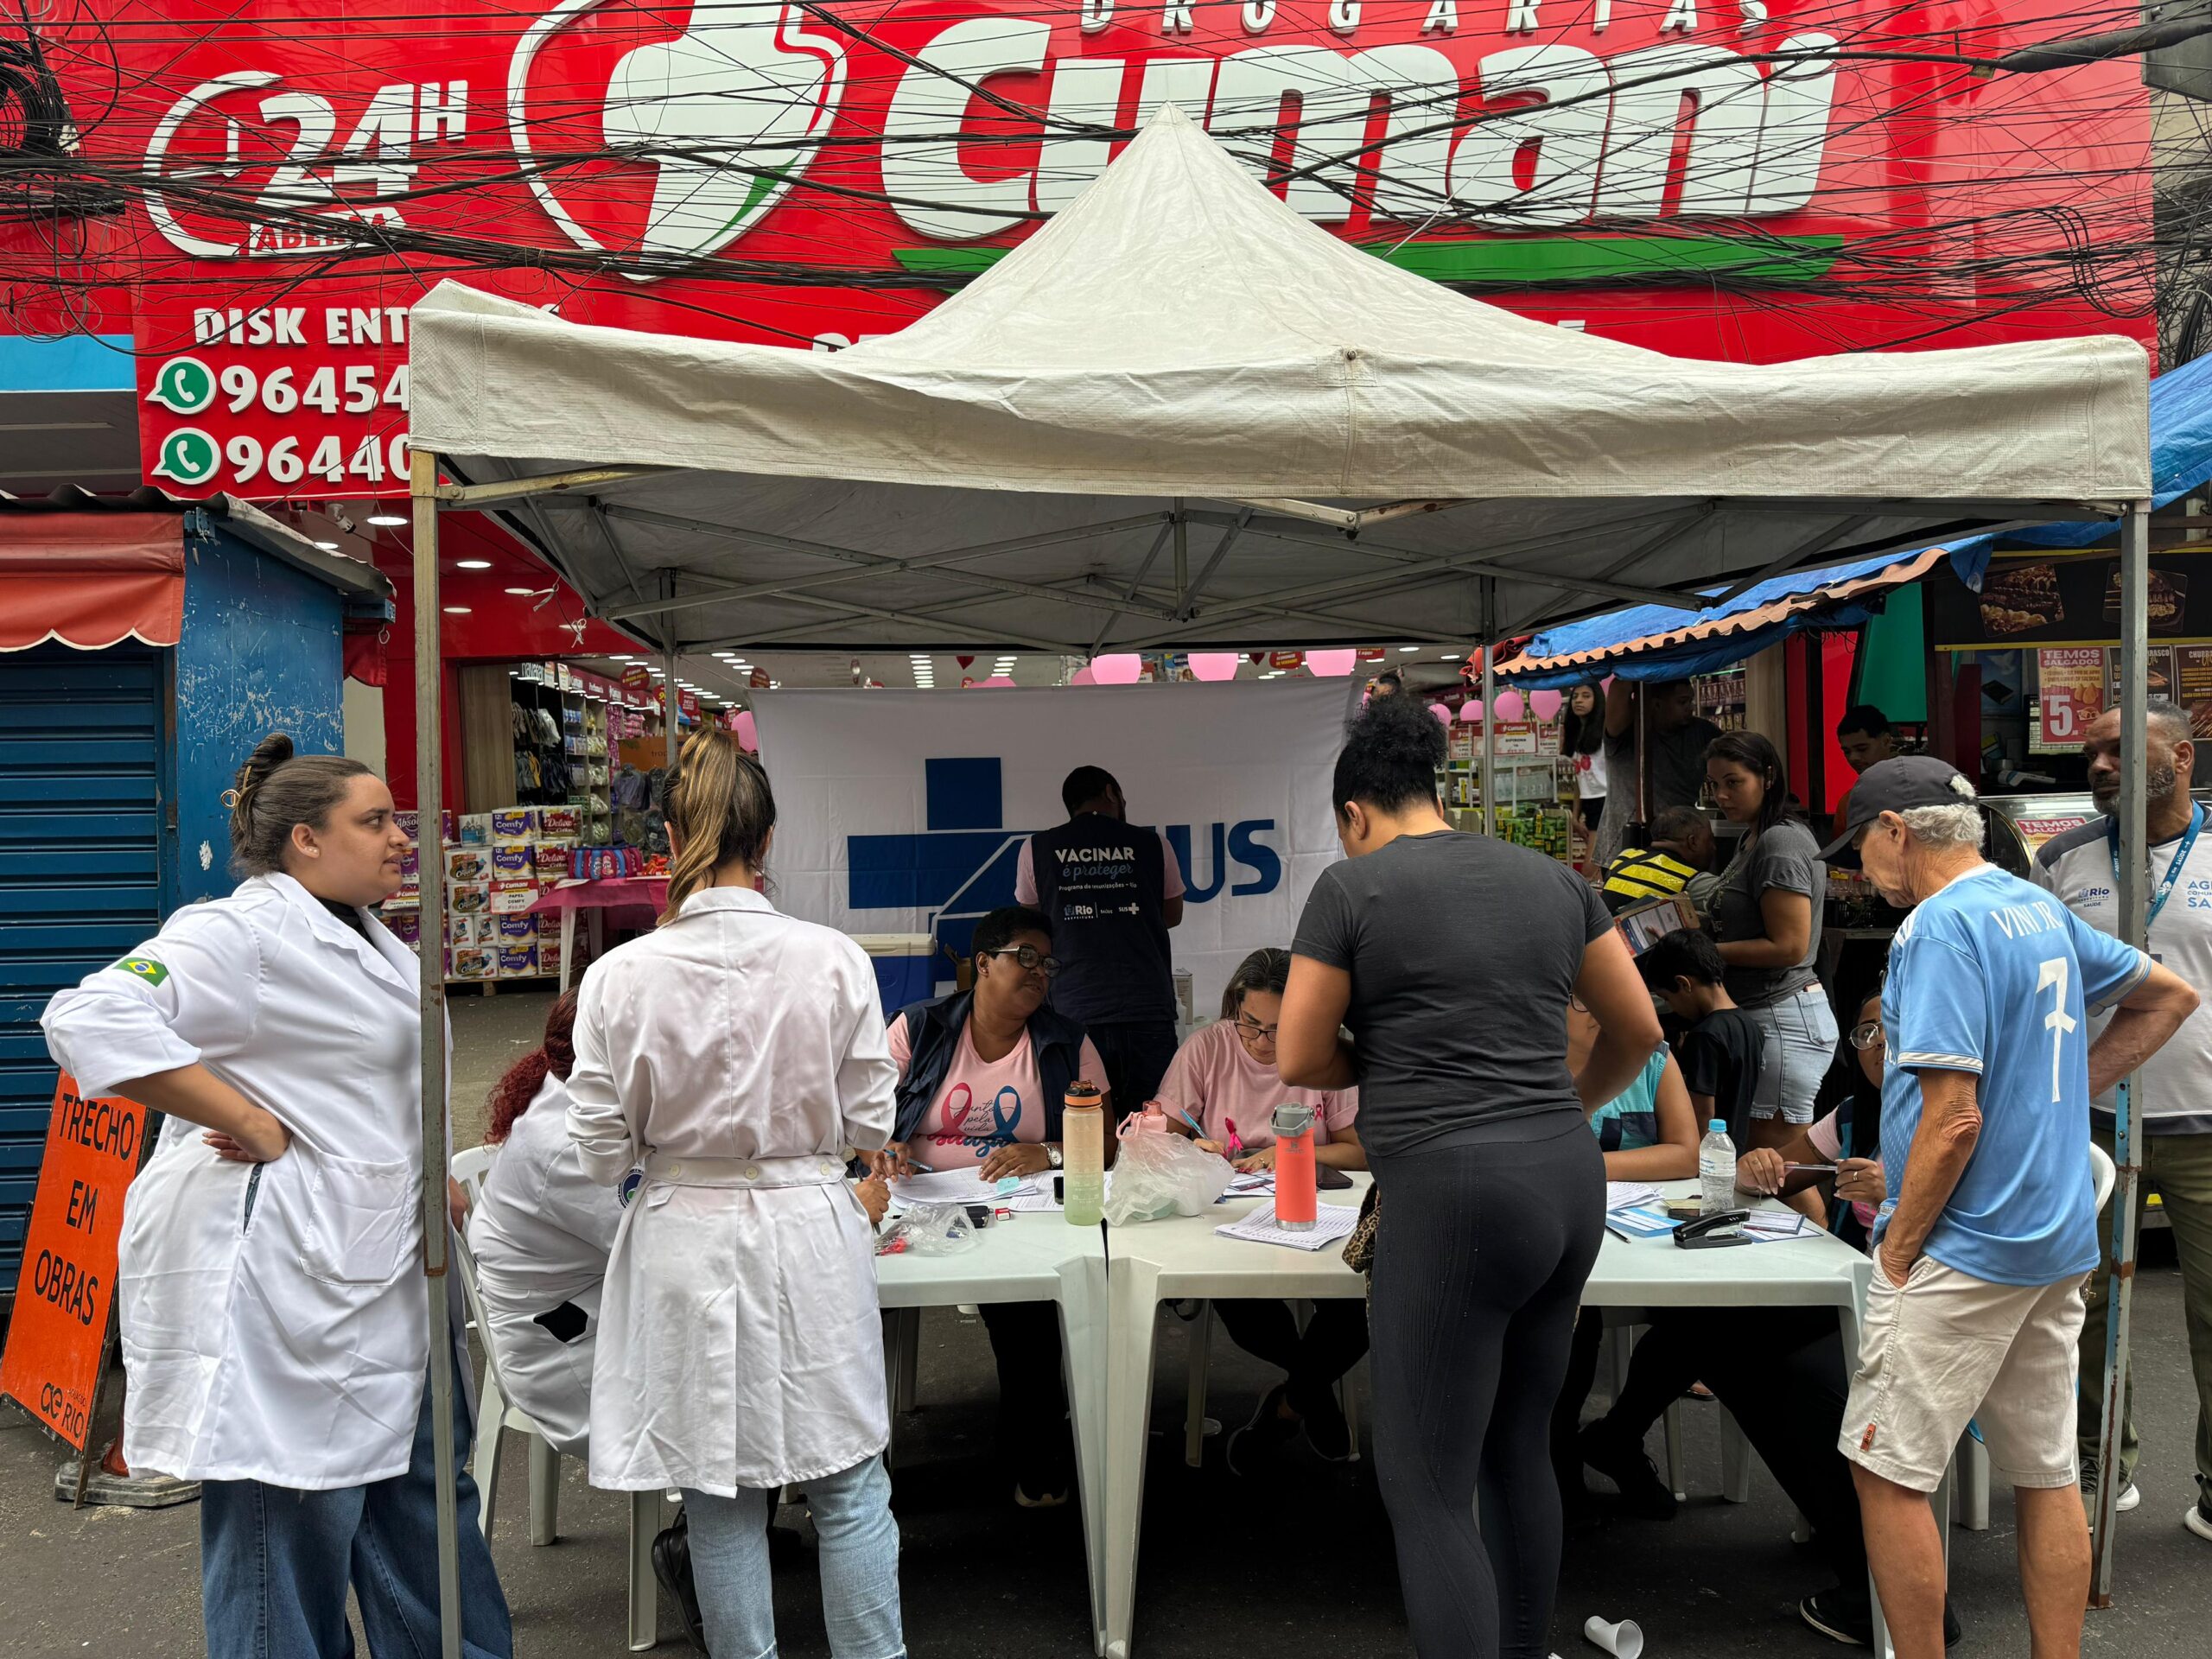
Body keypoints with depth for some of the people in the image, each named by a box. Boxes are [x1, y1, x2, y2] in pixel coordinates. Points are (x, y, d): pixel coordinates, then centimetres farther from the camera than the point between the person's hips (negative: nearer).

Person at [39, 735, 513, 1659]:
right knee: (287, 1512, 0)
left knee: (424, 1493, 17)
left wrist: (431, 1182, 13)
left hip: (380, 1272, 10)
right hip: (282, 1277, -10)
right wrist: (255, 1126, -24)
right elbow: (91, 1021, -27)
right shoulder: (242, 931, -15)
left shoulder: (367, 941, 16)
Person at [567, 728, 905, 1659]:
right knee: (849, 1488, 14)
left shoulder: (620, 977, -11)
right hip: (808, 1239, 0)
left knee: (721, 1499, 15)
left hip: (687, 1243, 1)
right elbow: (869, 1125, -5)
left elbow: (603, 1153, -5)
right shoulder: (834, 961, -13)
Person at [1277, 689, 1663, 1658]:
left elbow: (1299, 1061, -1)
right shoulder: (1549, 878, 12)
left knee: (1427, 1489, 2)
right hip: (1569, 1183, 7)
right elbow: (1638, 1030, 18)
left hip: (1452, 1198, -7)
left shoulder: (1352, 886, -4)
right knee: (1518, 1448, 22)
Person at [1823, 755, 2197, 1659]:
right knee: (2046, 1473, 15)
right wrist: (2061, 1094, 17)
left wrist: (1898, 1248, -12)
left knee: (1889, 1474, -1)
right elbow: (2168, 995, 25)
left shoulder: (1939, 926, -17)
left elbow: (1954, 1118, -22)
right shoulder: (2040, 907, 10)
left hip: (1968, 1247, -9)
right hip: (2060, 1242, 9)